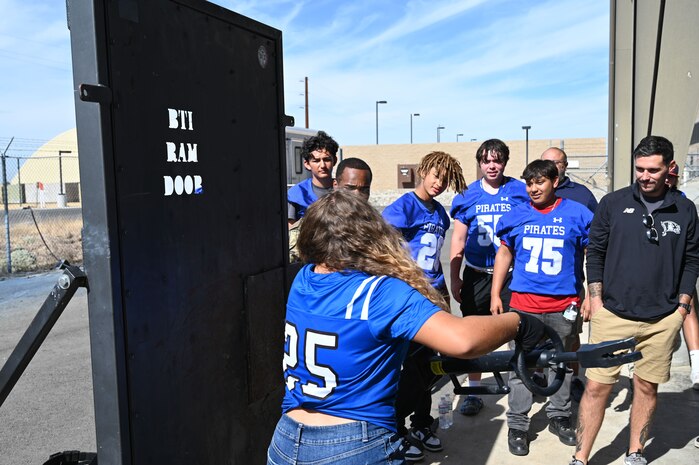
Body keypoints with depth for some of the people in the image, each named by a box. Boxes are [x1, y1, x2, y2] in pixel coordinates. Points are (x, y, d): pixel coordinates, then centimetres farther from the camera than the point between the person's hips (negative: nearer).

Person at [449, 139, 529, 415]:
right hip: (476, 276, 2)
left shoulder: (521, 192, 0)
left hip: (511, 275, -1)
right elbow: (458, 240, 6)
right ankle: (473, 392, 22)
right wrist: (454, 279, 4)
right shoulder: (468, 195, 3)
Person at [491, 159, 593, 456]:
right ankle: (517, 425, 15)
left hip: (564, 306, 0)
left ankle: (559, 417, 33)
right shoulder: (516, 215, 4)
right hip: (523, 304, 0)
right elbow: (504, 254, 11)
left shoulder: (577, 214, 0)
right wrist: (495, 294, 7)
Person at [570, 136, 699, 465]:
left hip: (663, 320, 2)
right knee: (597, 387, 0)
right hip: (613, 315, -1)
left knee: (647, 387, 11)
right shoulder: (614, 203, 0)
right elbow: (595, 252, 3)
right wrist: (596, 299, -1)